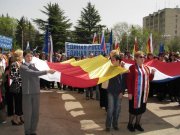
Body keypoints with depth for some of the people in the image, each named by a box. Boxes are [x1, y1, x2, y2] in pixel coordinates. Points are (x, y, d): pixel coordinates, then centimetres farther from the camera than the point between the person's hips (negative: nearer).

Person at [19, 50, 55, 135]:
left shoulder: (34, 65, 11)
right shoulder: (23, 67, -10)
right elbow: (34, 73, -24)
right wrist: (47, 71, -27)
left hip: (36, 92, 5)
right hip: (27, 93, -5)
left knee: (35, 113, 11)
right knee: (28, 113, 3)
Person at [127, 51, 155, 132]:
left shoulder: (146, 68, 10)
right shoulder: (132, 68, -11)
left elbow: (149, 79, 17)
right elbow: (129, 81, -13)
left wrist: (152, 73, -3)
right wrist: (129, 92, -17)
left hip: (143, 92, 6)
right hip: (135, 92, -6)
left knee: (141, 108, 13)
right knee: (133, 108, 4)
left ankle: (137, 124, 29)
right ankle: (130, 124, 22)